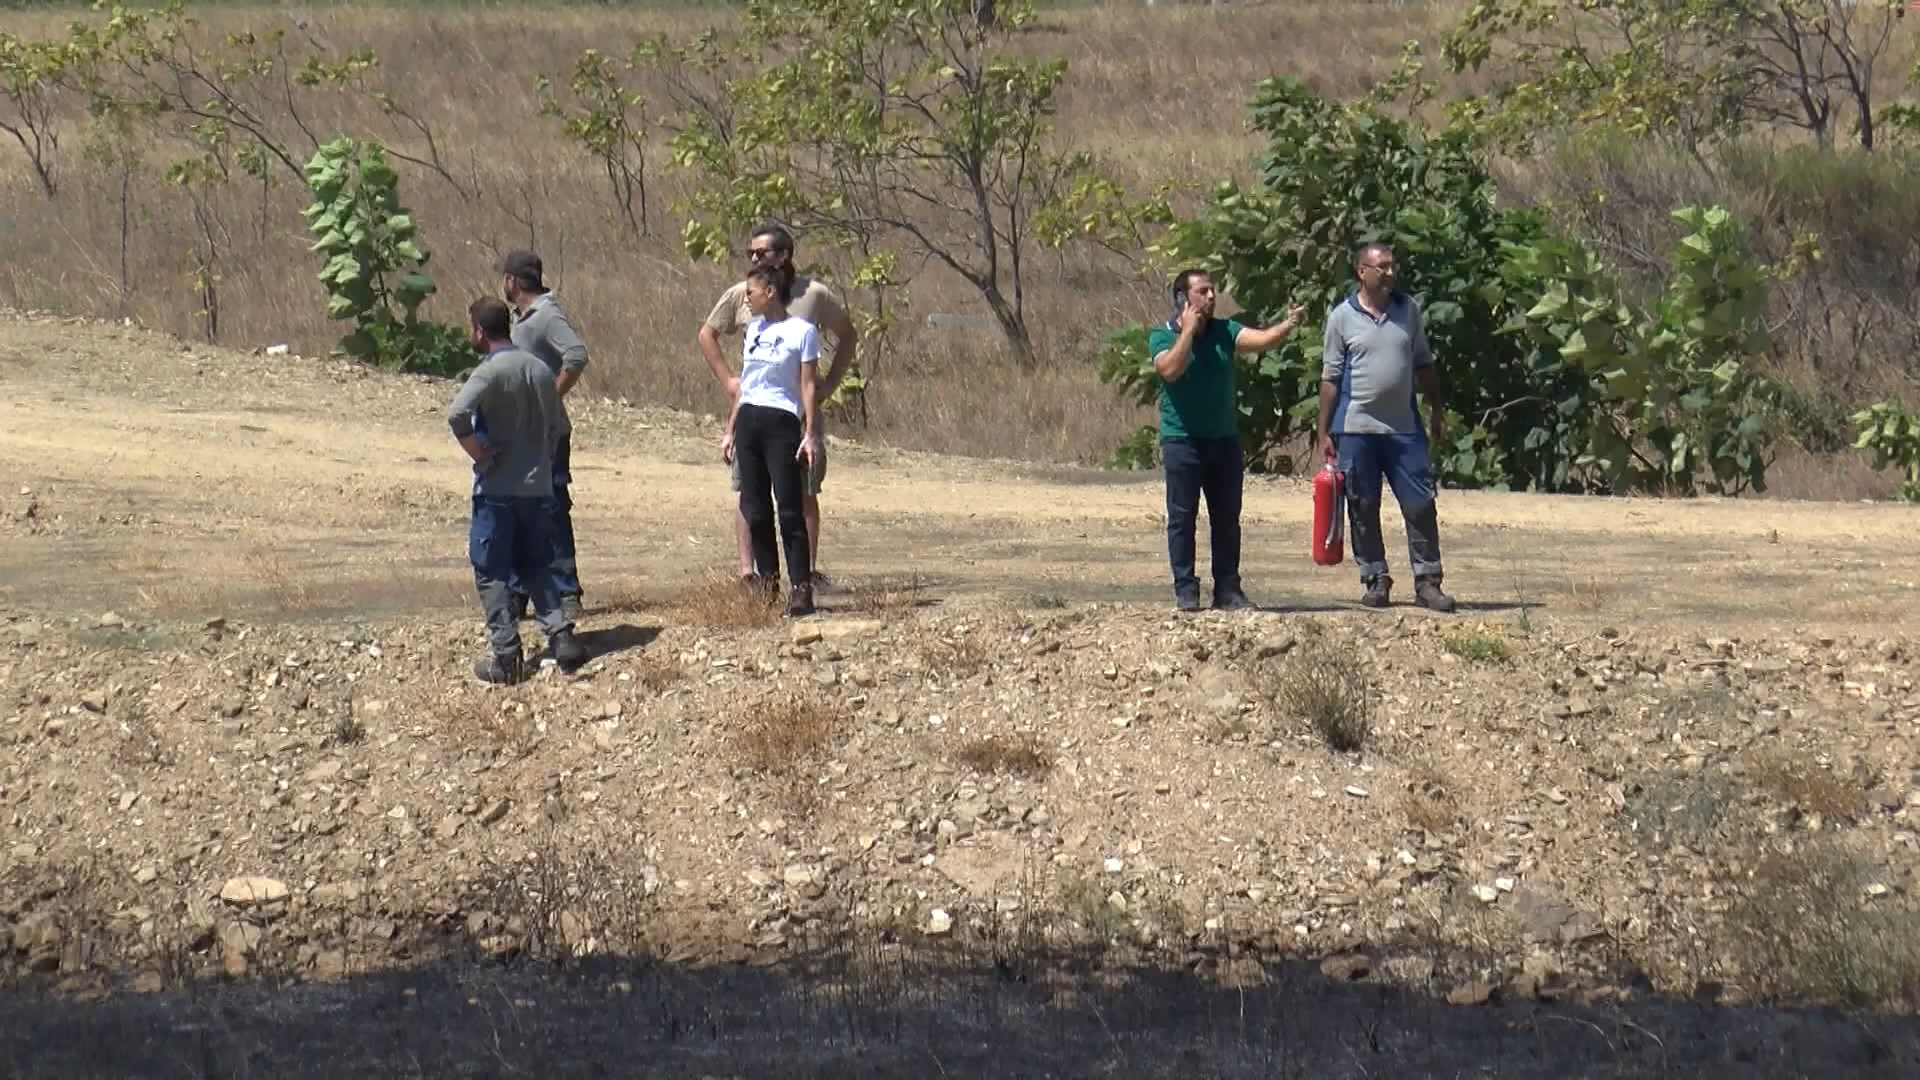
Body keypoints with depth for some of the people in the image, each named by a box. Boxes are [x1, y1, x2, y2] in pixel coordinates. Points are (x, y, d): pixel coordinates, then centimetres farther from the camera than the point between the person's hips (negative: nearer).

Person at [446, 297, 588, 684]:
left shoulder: (490, 372, -14)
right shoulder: (541, 370, 7)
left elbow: (457, 414, -29)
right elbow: (560, 428, 14)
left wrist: (479, 453, -16)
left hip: (498, 490, -6)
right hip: (539, 488, 6)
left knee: (492, 574, 3)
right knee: (538, 568, 17)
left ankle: (507, 657, 0)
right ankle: (562, 636, 3)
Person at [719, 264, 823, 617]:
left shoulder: (802, 332, -5)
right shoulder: (754, 329, 14)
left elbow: (808, 386, -6)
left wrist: (811, 433, -12)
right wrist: (730, 430, 17)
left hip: (781, 420, -7)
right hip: (748, 419, 7)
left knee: (789, 507, -10)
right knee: (755, 507, 6)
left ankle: (802, 588, -10)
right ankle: (766, 580, 13)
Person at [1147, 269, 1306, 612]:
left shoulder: (1224, 331, 7)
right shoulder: (1163, 336, -3)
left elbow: (1262, 339, -8)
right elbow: (1170, 369, -21)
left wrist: (1288, 325, -27)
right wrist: (1189, 330, -16)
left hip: (1224, 439, 4)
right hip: (1182, 440, -4)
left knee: (1227, 518, 6)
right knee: (1182, 516, -2)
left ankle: (1228, 589, 11)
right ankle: (1186, 589, 2)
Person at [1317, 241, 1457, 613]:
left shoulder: (1408, 309, 7)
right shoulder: (1342, 317, -1)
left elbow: (1423, 363, 14)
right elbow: (1330, 377, 1)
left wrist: (1437, 410, 10)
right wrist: (1324, 433, -1)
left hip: (1404, 428, 2)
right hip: (1356, 428, -2)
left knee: (1421, 504, -1)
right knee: (1363, 509, 4)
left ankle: (1427, 582, 4)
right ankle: (1375, 580, 13)